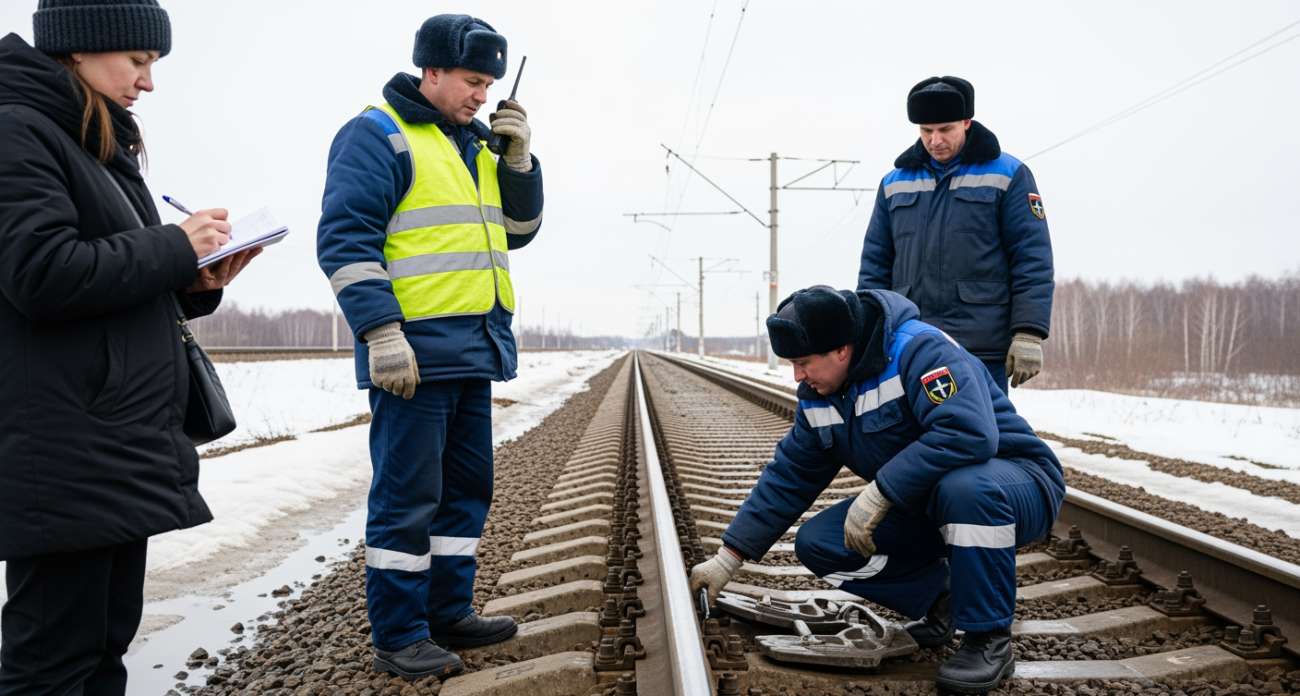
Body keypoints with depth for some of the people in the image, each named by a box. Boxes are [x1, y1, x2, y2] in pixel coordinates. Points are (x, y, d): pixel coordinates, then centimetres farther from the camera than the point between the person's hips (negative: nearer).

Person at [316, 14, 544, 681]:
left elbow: (518, 229, 21)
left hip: (475, 351, 9)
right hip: (415, 354, -9)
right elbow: (345, 238, -14)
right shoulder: (377, 136, -5)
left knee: (466, 487, 14)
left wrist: (518, 158, 6)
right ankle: (398, 638, 7)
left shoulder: (473, 145, 20)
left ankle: (449, 613, 26)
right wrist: (381, 332, -21)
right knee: (408, 497, -4)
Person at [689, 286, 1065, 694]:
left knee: (964, 487, -42)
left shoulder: (921, 351, -25)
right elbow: (789, 477, 5)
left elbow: (968, 433, -39)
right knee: (817, 543, -9)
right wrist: (727, 560, 1)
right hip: (921, 512, 7)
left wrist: (879, 493, -36)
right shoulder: (819, 397, 0)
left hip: (1016, 485, -7)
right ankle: (937, 598, 7)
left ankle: (990, 641, -20)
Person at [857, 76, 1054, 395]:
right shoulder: (895, 183, 15)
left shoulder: (1008, 174, 4)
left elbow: (1032, 259, -1)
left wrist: (1028, 333, -10)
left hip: (982, 350, -3)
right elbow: (875, 266, 16)